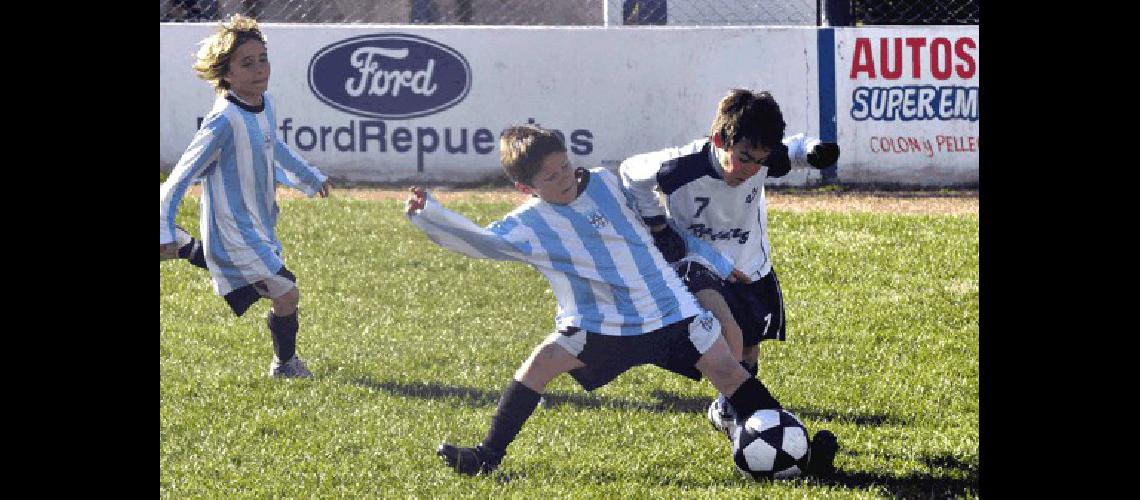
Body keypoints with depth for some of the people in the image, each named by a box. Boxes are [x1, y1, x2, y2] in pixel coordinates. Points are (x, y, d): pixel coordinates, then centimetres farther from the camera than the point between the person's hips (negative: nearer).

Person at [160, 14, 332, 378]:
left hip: (259, 223, 9)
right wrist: (163, 231, -25)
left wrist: (309, 176, 36)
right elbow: (183, 175, -23)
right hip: (234, 234, -9)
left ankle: (189, 249, 41)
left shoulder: (265, 104, -1)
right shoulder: (224, 121, -26)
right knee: (286, 294, -12)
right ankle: (285, 364, 13)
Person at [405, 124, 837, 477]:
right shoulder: (530, 225, -5)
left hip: (668, 308, 1)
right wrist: (427, 214, -28)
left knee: (726, 369, -6)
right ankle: (488, 455, -8)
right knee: (542, 361, -18)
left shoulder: (607, 184, 1)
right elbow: (480, 240, -15)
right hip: (598, 326, -1)